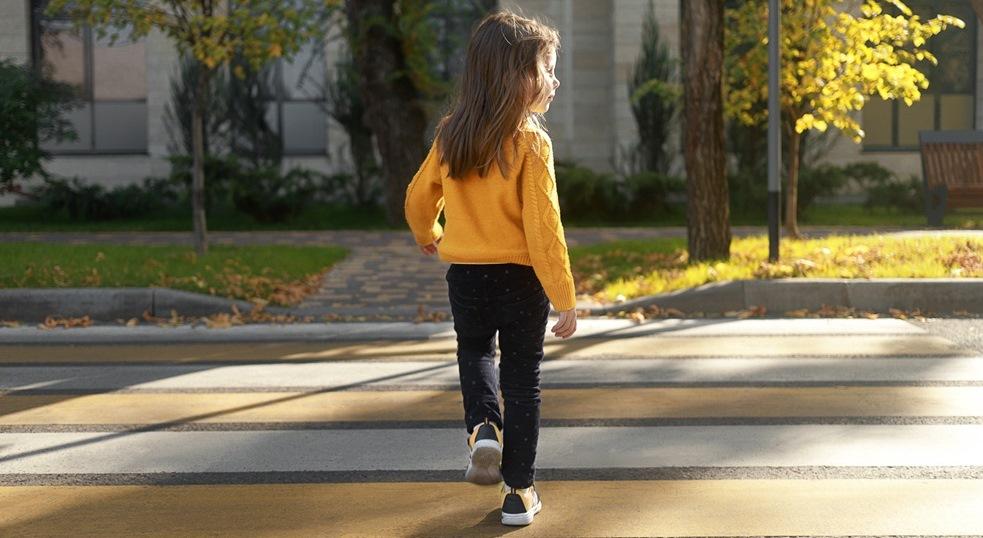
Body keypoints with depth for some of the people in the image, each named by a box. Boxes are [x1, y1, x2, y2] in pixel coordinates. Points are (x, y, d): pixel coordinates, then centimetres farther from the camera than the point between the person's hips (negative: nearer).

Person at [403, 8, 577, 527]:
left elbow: (419, 198, 10)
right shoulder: (530, 142, -18)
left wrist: (428, 238, 31)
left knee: (474, 352, 30)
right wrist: (565, 298, -14)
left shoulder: (451, 135, -3)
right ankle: (518, 493, 15)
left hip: (465, 276, 4)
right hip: (520, 279, -3)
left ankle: (484, 430, 4)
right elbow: (543, 229, -20)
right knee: (522, 381, 11)